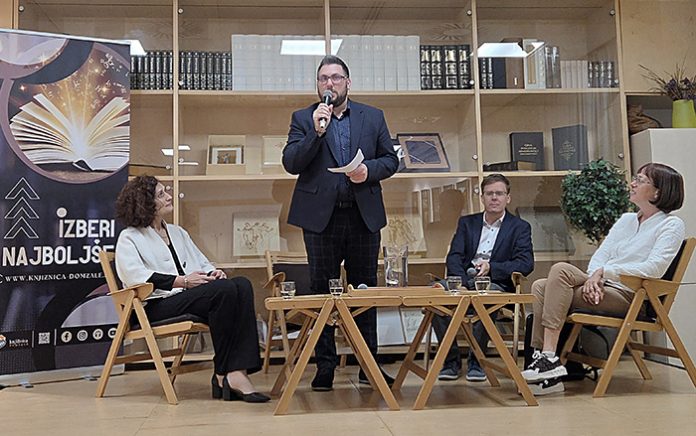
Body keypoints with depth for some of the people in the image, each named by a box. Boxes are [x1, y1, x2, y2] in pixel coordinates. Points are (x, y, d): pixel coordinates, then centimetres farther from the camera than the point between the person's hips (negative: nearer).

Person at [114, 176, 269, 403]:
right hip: (157, 306, -6)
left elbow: (202, 263, 28)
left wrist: (214, 272, 2)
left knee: (242, 285, -24)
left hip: (191, 296, 7)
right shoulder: (129, 238, 8)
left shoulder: (177, 232, 30)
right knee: (224, 290, -31)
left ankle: (238, 371, -34)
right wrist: (182, 281, -18)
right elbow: (135, 276, -10)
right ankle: (223, 374, -24)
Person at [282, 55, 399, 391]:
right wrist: (316, 132, -15)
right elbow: (290, 163, -4)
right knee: (322, 292, 4)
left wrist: (369, 170, -9)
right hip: (321, 216, -1)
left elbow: (390, 159, 11)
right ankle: (325, 366, 14)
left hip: (364, 215, 2)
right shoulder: (303, 119, 6)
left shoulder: (373, 117, 11)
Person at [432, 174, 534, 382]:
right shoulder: (467, 223, 20)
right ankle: (451, 360, -16)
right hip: (464, 282, 3)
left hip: (495, 284, -3)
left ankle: (476, 360, -21)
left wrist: (491, 267, -17)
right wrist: (462, 282, -14)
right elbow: (453, 257, 7)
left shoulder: (519, 227, 12)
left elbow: (526, 263, -2)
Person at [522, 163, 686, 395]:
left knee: (561, 270, -27)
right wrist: (593, 277, -11)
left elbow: (653, 268, -14)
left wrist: (605, 271, -19)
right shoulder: (626, 219, 23)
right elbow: (601, 255, 11)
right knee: (540, 287, -16)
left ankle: (549, 357, -28)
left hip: (629, 296, -7)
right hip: (602, 288, 7)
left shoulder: (671, 225, 1)